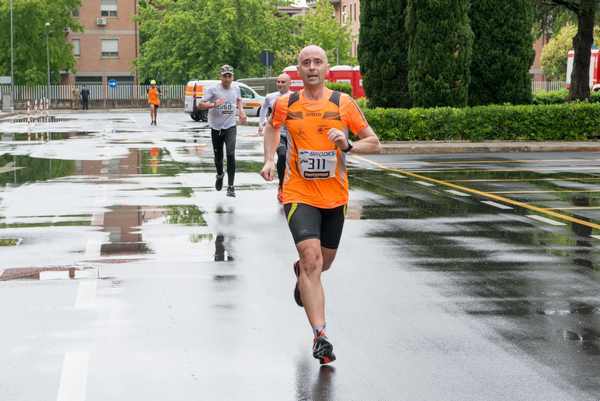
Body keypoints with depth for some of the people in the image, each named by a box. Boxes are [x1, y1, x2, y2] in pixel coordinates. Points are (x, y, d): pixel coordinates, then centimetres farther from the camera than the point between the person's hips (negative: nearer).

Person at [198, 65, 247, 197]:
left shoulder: (236, 88, 5)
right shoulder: (213, 89, -7)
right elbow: (200, 104, -13)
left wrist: (241, 112, 10)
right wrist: (214, 104, -30)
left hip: (230, 127, 1)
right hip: (216, 127, -1)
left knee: (231, 154, -16)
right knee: (218, 156, 10)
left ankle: (230, 187, -12)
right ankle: (220, 175, 44)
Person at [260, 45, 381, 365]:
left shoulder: (343, 103, -4)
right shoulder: (286, 104, -1)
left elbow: (374, 143, -1)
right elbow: (272, 127, 22)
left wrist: (348, 146, -19)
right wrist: (269, 159, 8)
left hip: (335, 197, 2)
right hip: (299, 195, -2)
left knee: (324, 262, 19)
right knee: (311, 258, -19)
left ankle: (300, 271, 57)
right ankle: (320, 335, -21)